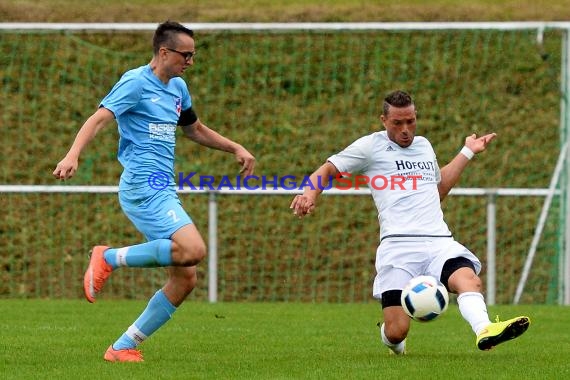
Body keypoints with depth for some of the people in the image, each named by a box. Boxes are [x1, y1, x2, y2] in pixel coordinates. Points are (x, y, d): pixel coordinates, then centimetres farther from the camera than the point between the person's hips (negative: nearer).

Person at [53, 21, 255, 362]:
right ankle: (109, 258, -11)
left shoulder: (178, 88, 18)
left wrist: (236, 148, 25)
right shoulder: (136, 83, -7)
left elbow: (196, 130, 35)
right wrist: (73, 155, -35)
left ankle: (123, 347, 6)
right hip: (143, 185, -9)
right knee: (193, 250, -27)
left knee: (184, 279, 2)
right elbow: (99, 119, -19)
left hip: (164, 190, 9)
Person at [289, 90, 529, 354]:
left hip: (440, 241, 4)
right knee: (397, 332, -11)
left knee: (469, 279, -30)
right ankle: (392, 341, 25)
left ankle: (484, 332, -54)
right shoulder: (371, 146, 9)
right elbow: (327, 170, 10)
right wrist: (310, 193, -12)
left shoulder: (423, 145, 26)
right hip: (399, 245, -4)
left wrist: (468, 153, 38)